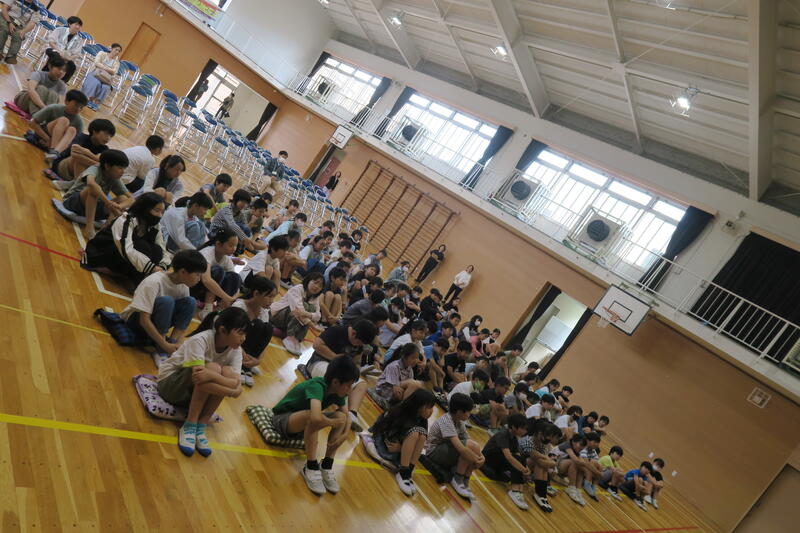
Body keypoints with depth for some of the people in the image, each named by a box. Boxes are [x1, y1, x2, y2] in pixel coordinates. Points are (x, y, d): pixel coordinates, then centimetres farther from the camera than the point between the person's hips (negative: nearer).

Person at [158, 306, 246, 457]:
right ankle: (189, 426, -24)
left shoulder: (235, 350, -11)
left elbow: (236, 383, -25)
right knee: (213, 368, -31)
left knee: (227, 372, -25)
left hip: (194, 392, 5)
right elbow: (198, 374, -38)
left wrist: (210, 376, -43)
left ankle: (200, 427, -20)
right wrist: (232, 390, -38)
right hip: (170, 383, -5)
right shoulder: (200, 340, -27)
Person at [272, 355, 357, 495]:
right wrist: (334, 422, -30)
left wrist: (344, 434, -21)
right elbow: (316, 418, -50)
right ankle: (311, 467, -24)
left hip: (303, 424, 7)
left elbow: (346, 417, -1)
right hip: (282, 419, -7)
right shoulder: (317, 387, -34)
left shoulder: (336, 392, -11)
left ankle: (327, 466, -11)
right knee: (311, 417, -38)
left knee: (341, 416, -15)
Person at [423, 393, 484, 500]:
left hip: (447, 451, 8)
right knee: (470, 446, -28)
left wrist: (479, 456, -21)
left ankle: (464, 484, -6)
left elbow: (466, 440, -3)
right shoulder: (446, 421, -26)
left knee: (475, 448, -14)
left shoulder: (459, 421, 1)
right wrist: (476, 460, -26)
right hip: (434, 452, -8)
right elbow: (460, 447, -36)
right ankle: (457, 480, -13)